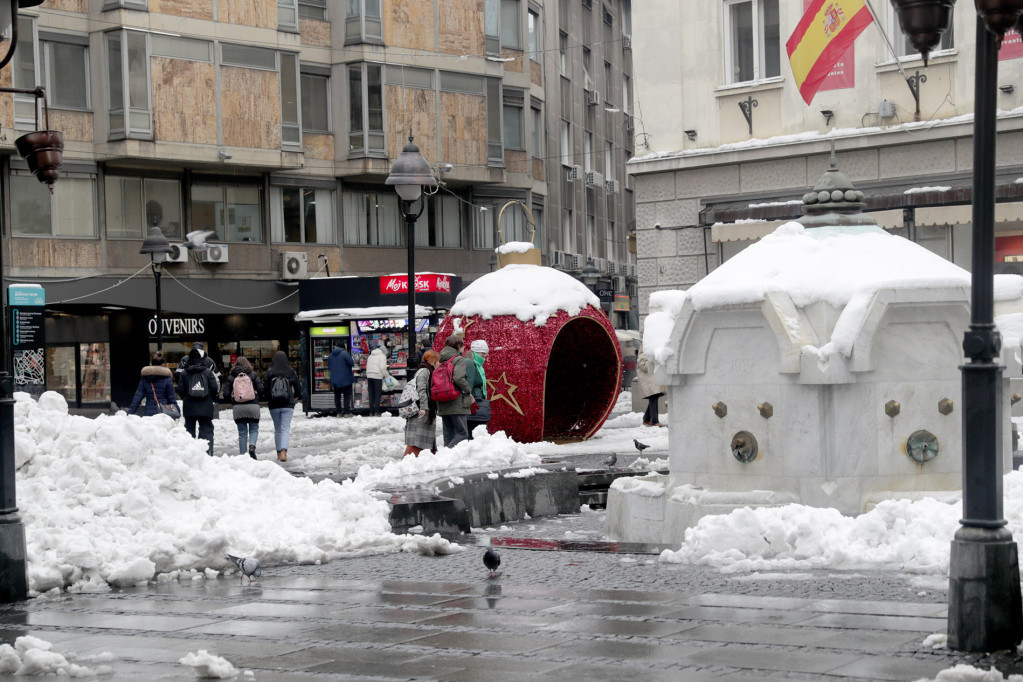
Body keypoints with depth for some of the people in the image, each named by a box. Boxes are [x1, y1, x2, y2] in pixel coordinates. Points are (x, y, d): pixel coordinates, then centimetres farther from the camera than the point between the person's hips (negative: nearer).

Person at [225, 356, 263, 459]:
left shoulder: (231, 377, 3)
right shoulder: (253, 375, 1)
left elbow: (226, 394, -2)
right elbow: (261, 390, -5)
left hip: (238, 408, 1)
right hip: (253, 406, -1)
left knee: (242, 433, 8)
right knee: (253, 430, 10)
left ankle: (242, 454, 3)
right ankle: (252, 445, -18)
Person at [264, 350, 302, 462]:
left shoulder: (269, 372, -4)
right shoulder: (291, 372, -3)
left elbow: (265, 388, -8)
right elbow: (298, 388, 2)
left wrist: (268, 400, 10)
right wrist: (295, 396, 23)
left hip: (274, 405, 1)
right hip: (288, 405, -1)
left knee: (277, 429, 12)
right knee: (285, 428, -3)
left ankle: (279, 453, 17)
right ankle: (283, 451, -22)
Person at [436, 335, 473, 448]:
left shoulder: (442, 361, 16)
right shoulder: (459, 359, -6)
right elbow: (459, 378, -22)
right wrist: (469, 392, -9)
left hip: (443, 405, 8)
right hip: (457, 404, -8)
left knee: (448, 434, 11)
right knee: (462, 433, -6)